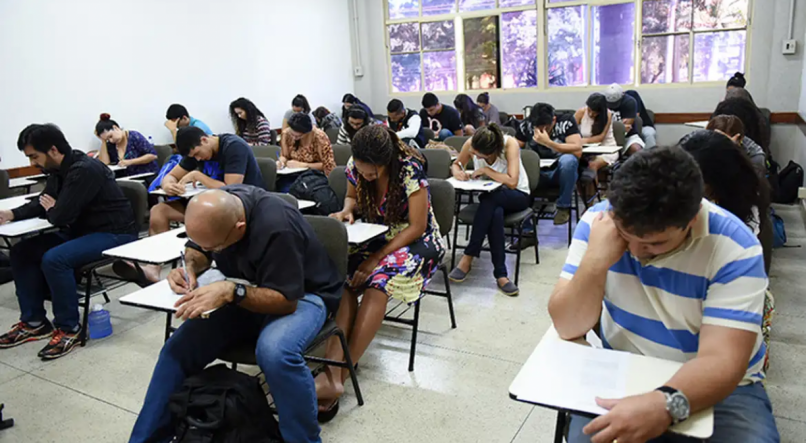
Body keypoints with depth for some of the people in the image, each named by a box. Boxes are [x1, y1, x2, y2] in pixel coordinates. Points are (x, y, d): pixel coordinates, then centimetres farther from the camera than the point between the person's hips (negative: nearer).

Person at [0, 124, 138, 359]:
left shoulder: (84, 170, -24)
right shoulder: (59, 170, 6)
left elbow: (60, 217, -25)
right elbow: (42, 202, 20)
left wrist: (51, 210, -1)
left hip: (113, 234, -10)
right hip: (82, 230, 10)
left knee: (54, 259, -29)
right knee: (22, 251, 2)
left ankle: (69, 329, -12)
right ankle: (34, 321, 10)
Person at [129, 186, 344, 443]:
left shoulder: (277, 228, -34)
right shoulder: (215, 207, -12)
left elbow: (285, 299, -28)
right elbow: (197, 250, 7)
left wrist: (231, 292, -40)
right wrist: (189, 266, -15)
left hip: (300, 294, -6)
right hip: (243, 292, 6)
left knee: (275, 353, -37)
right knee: (180, 346, -12)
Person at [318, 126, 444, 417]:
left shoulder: (410, 169, -21)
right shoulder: (355, 166, -5)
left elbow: (417, 228, -18)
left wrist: (377, 257, -24)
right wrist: (347, 211, -9)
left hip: (414, 241, -5)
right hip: (376, 237, 5)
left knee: (378, 280, -33)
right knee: (342, 276, -27)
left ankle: (338, 375, -27)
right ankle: (332, 368, -36)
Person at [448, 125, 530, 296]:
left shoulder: (510, 144, -25)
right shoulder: (471, 144, -14)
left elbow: (512, 182, -31)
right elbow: (456, 164, 5)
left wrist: (485, 170, -26)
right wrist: (457, 172, -18)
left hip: (518, 195, -2)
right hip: (490, 196, 3)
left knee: (490, 199, -38)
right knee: (496, 213, -36)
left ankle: (468, 258, -30)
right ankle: (501, 274, -31)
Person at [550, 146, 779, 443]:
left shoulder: (734, 246, -20)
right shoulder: (599, 220, -14)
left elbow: (721, 361, -26)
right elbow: (568, 328, -15)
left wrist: (666, 404, -45)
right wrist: (595, 260, -30)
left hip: (718, 384, 0)